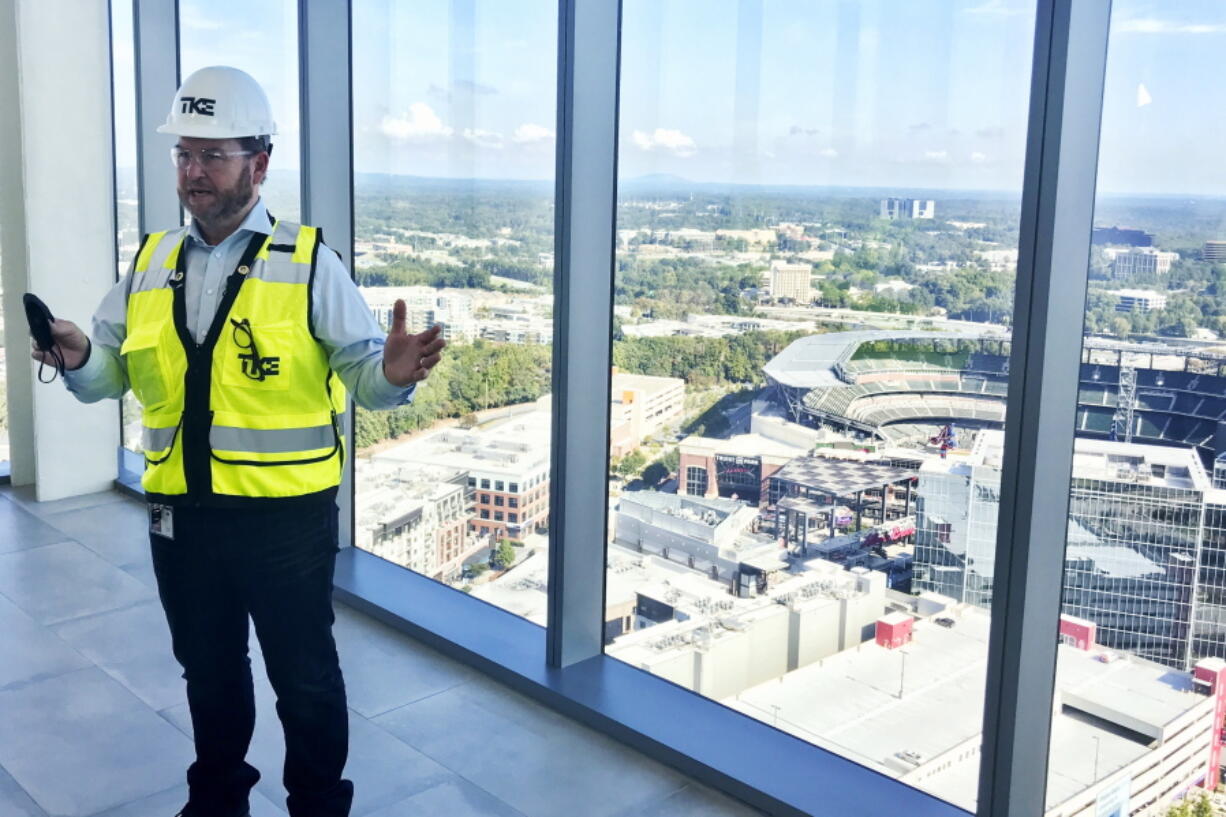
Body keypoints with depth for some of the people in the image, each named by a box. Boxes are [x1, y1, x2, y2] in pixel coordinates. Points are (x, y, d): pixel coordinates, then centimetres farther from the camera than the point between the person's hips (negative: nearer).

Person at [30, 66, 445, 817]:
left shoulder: (307, 263, -7)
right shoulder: (150, 264, 6)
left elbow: (359, 367, -12)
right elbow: (112, 372, 7)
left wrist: (392, 375, -35)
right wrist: (78, 358, -16)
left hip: (288, 516, -4)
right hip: (181, 514, 5)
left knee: (305, 678, 11)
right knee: (207, 670, 23)